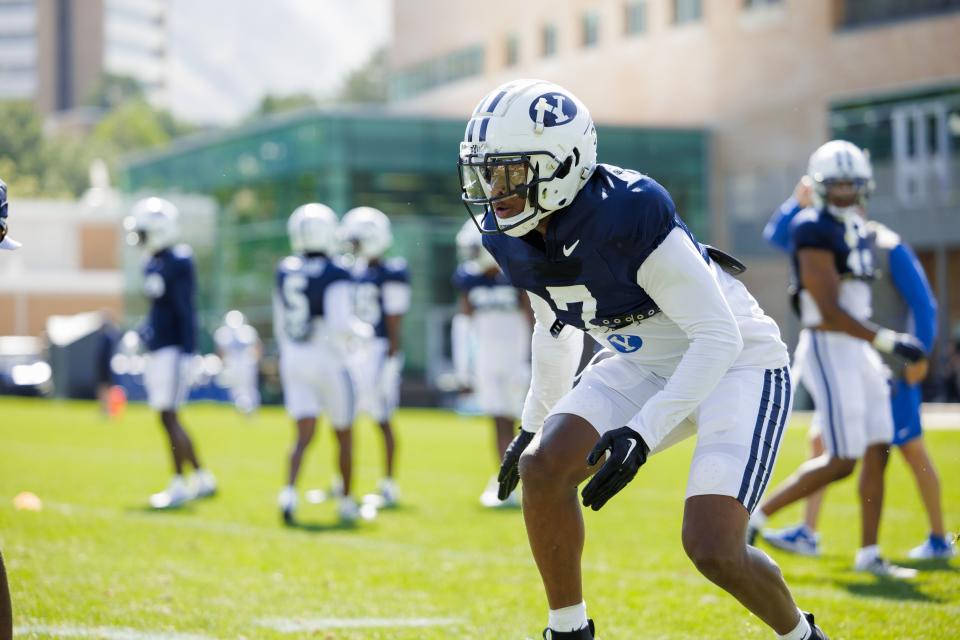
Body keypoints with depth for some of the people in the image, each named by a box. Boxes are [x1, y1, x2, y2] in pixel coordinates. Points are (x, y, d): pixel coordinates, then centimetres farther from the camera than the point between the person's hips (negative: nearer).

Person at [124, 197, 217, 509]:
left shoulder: (177, 263, -13)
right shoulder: (152, 264, 14)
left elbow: (186, 313, -16)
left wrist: (188, 354, -19)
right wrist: (143, 334, 20)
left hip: (173, 351, -9)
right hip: (157, 351, 9)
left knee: (169, 417, -7)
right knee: (168, 418, 12)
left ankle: (178, 486, 0)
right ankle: (203, 479, 21)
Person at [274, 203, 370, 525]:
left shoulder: (284, 272, 3)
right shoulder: (336, 276, -16)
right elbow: (339, 325, -22)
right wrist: (362, 330, -2)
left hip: (293, 361, 4)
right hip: (327, 360, -4)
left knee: (305, 433, 2)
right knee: (344, 435, 13)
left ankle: (289, 492, -22)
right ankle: (347, 503, 22)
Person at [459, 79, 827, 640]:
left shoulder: (630, 214, -31)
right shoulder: (511, 237, -8)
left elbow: (719, 337, -27)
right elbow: (556, 330, 14)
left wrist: (643, 434, -34)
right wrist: (534, 423, 23)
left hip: (737, 363, -7)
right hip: (646, 367, 7)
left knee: (713, 549, -19)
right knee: (542, 466, -14)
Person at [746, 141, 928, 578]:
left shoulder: (856, 230, 13)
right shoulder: (815, 231, -15)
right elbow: (829, 311, -20)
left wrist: (876, 358, 20)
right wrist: (889, 342, -22)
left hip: (858, 351, 9)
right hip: (828, 350, -9)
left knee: (877, 452, 7)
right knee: (841, 462, -9)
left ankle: (869, 554, 14)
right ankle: (757, 516, 3)